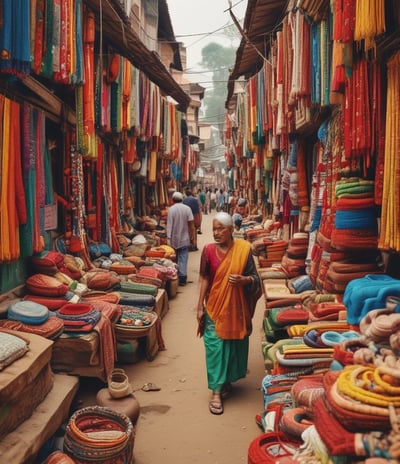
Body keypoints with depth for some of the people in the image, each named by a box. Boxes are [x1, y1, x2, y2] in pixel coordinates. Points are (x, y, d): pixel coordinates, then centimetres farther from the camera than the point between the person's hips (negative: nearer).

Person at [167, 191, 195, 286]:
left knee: (175, 258, 15)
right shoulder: (187, 208, -5)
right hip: (184, 239, 0)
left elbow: (169, 224, -10)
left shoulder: (171, 209, -8)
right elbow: (191, 224, -5)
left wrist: (168, 237, -7)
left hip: (174, 238, 0)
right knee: (183, 258, 1)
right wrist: (192, 236, 4)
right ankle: (182, 278, -3)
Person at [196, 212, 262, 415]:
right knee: (215, 347, 0)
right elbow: (204, 279, -1)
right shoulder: (208, 250, -6)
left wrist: (243, 280, -26)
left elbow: (254, 278, -4)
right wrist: (200, 306, -1)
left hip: (237, 307, 1)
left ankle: (226, 380, 36)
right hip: (215, 307, -1)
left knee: (235, 345, 14)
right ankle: (216, 392, 8)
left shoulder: (244, 249, -8)